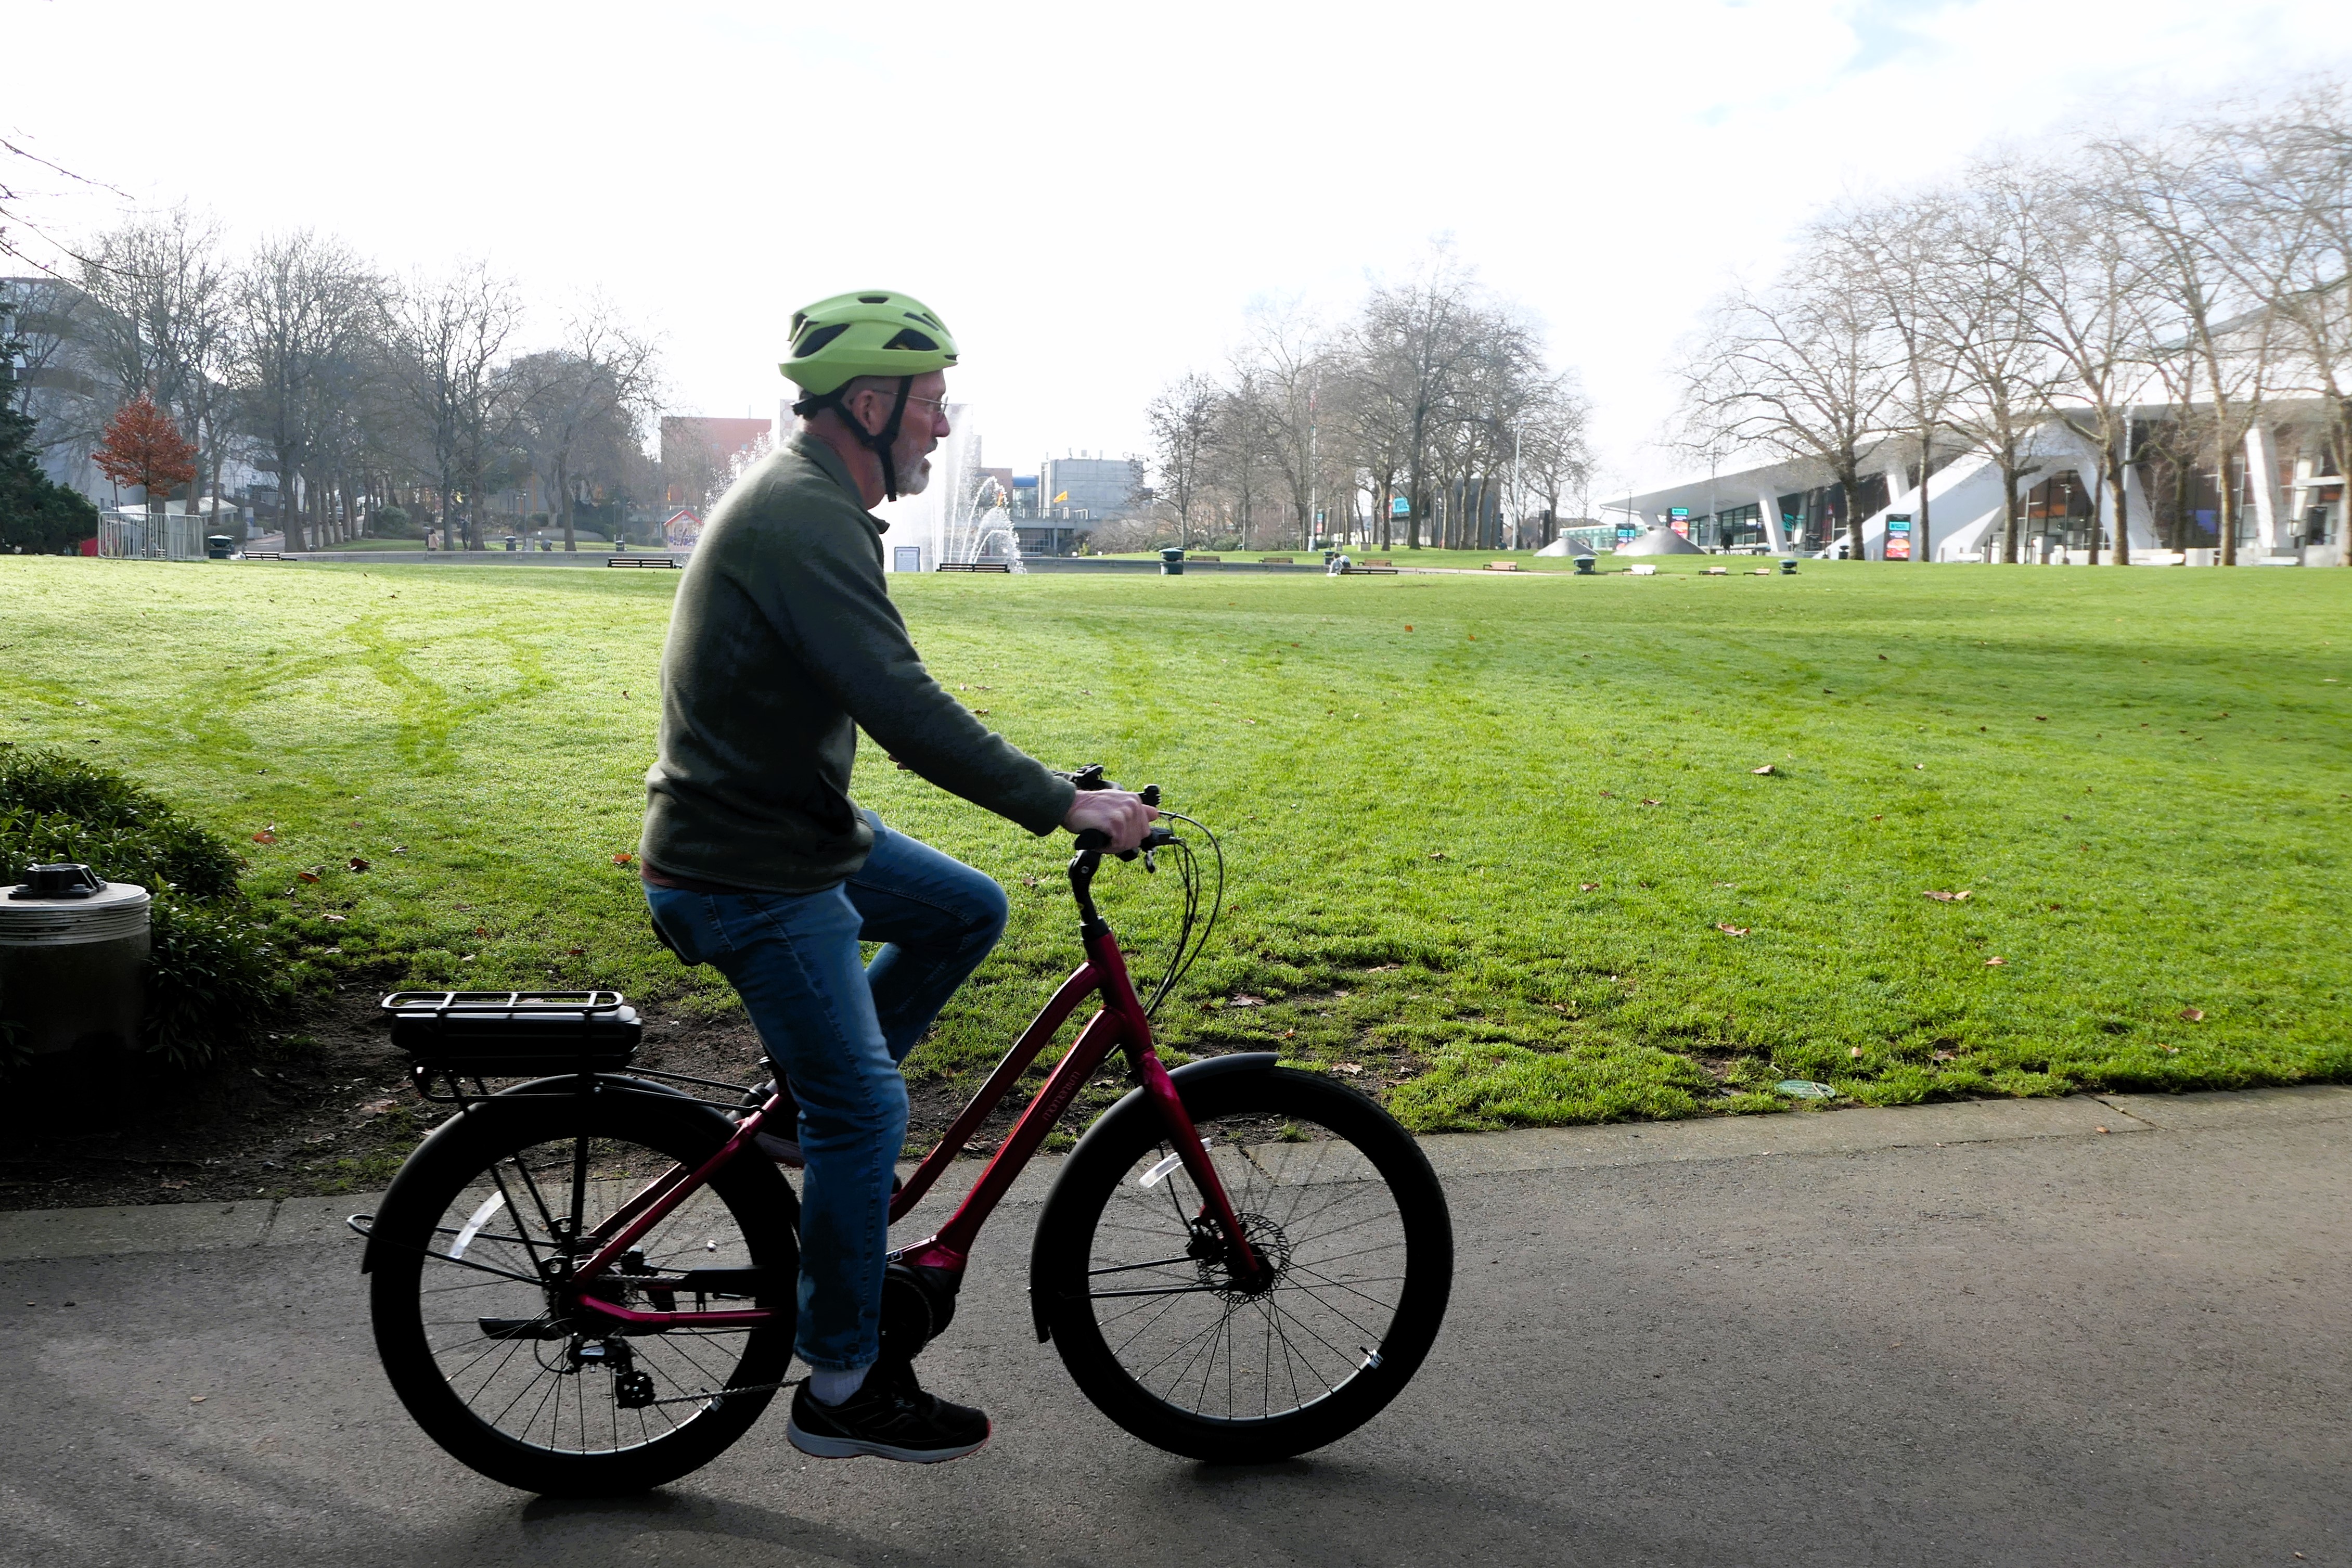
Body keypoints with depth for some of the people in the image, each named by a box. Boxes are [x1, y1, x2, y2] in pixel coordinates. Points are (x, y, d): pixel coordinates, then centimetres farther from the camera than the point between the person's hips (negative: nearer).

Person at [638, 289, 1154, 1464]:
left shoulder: (807, 502, 12)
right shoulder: (805, 520, -21)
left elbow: (887, 702, 20)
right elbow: (905, 709, -28)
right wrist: (1061, 804, -23)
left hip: (795, 824, 10)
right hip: (746, 873, -10)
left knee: (968, 912, 15)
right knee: (865, 1107, -4)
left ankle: (811, 1093, 20)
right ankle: (843, 1388, 10)